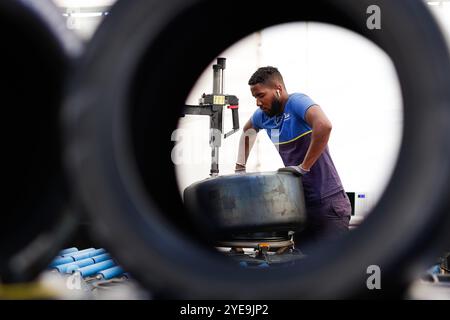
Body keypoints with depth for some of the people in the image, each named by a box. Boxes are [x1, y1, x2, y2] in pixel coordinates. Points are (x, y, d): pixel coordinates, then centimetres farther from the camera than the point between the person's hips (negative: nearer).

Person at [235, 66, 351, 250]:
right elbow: (247, 131, 31)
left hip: (328, 203, -8)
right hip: (301, 204, 8)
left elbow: (324, 126, -36)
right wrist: (240, 168, 24)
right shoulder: (263, 115, 7)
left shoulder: (297, 102, -16)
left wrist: (304, 166, -28)